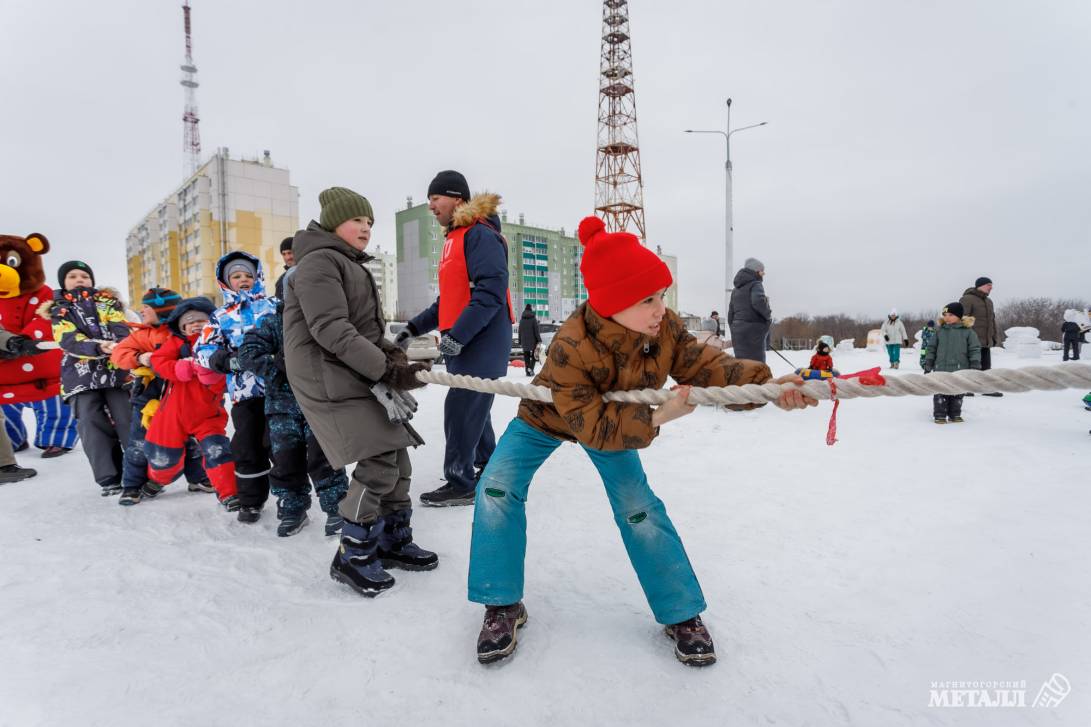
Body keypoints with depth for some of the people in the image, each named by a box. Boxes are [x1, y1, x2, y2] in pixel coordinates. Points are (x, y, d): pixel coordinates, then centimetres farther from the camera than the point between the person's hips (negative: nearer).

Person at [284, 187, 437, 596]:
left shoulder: (352, 267, 23)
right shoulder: (319, 262, -10)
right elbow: (331, 331, -21)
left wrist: (394, 356, 1)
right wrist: (386, 369, -25)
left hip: (361, 376, 10)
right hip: (331, 382, -10)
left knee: (396, 457, 10)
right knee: (378, 463, -13)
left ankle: (393, 542, 26)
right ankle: (351, 557, 3)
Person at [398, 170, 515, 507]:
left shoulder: (480, 235, -12)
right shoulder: (455, 238, 18)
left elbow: (492, 291, -23)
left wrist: (457, 334, -25)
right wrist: (414, 328, 16)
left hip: (482, 340, -10)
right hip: (463, 341, 10)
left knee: (461, 408, -7)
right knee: (471, 407, 15)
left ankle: (461, 483, 4)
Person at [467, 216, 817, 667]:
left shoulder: (665, 328, -26)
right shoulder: (570, 348, -41)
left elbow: (705, 366, -26)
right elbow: (591, 426, -39)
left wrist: (768, 384, -43)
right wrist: (657, 417, -47)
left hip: (616, 421, 3)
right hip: (546, 419, -2)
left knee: (638, 506, -8)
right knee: (497, 490, -16)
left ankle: (682, 614, 9)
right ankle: (503, 605, 1)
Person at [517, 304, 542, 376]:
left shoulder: (522, 320, 7)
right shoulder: (533, 319, -5)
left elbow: (520, 332, 10)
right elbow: (536, 330, -8)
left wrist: (520, 342, 15)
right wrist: (539, 340, -6)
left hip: (524, 341, 3)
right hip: (533, 340, -3)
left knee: (526, 357, 7)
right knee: (533, 356, 6)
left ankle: (528, 371, 5)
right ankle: (531, 368, -15)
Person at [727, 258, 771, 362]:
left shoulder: (736, 289, 19)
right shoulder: (755, 284, -5)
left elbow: (730, 314, 20)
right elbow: (758, 301, -25)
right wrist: (769, 315, -9)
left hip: (737, 331, 8)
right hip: (753, 331, -8)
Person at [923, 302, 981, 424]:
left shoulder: (968, 331, 0)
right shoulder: (940, 331, 4)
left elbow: (975, 349, 0)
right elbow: (931, 348, 8)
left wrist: (975, 367, -5)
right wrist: (928, 365, 5)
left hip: (960, 370, 0)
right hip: (941, 369, 0)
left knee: (957, 393, 9)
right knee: (941, 393, 0)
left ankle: (955, 414, 22)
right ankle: (940, 415, 7)